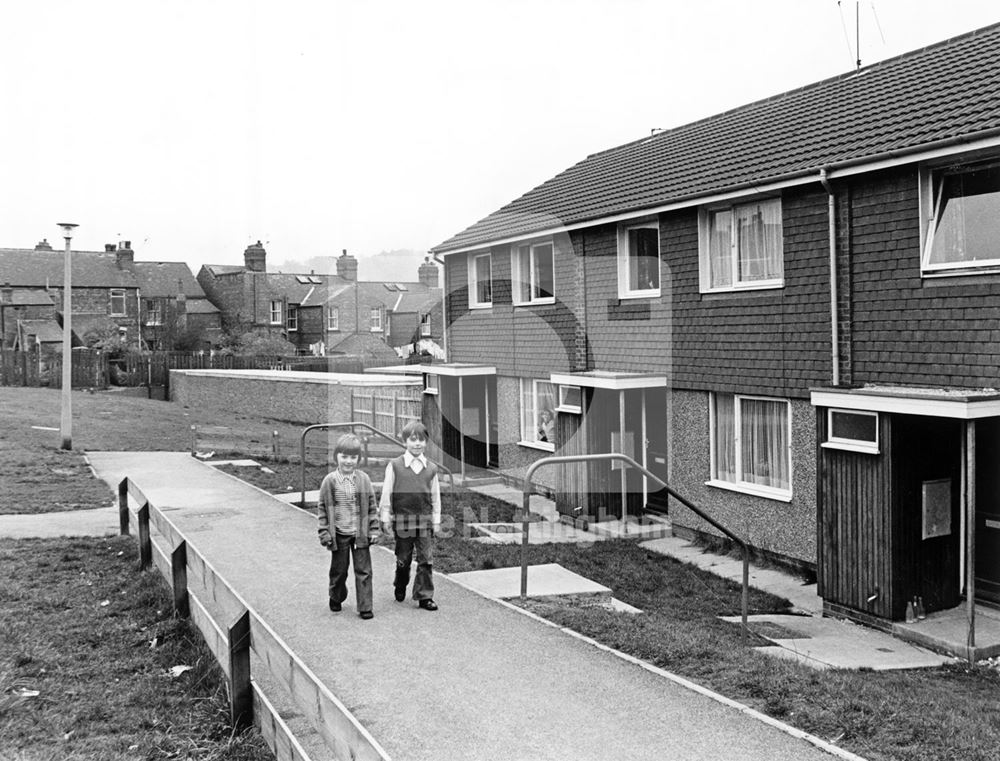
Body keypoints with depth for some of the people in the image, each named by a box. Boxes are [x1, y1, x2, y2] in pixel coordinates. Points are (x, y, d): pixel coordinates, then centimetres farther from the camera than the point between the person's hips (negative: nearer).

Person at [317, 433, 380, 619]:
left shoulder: (363, 479, -2)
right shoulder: (329, 481, -5)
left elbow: (372, 506, 3)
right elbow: (323, 509, 0)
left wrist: (374, 529, 0)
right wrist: (324, 533, -3)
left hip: (360, 534, 0)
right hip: (339, 535, 0)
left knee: (363, 571, 2)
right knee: (338, 570, 14)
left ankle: (365, 607, 9)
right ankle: (336, 599, 36)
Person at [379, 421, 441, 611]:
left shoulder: (431, 468, 5)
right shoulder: (395, 466, -1)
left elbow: (435, 496, 10)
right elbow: (386, 493, 1)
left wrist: (436, 520, 9)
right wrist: (385, 518, 0)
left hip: (425, 521, 2)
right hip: (402, 519, -1)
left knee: (426, 560, 0)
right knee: (403, 559, 11)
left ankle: (425, 596, 9)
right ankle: (400, 588, 35)